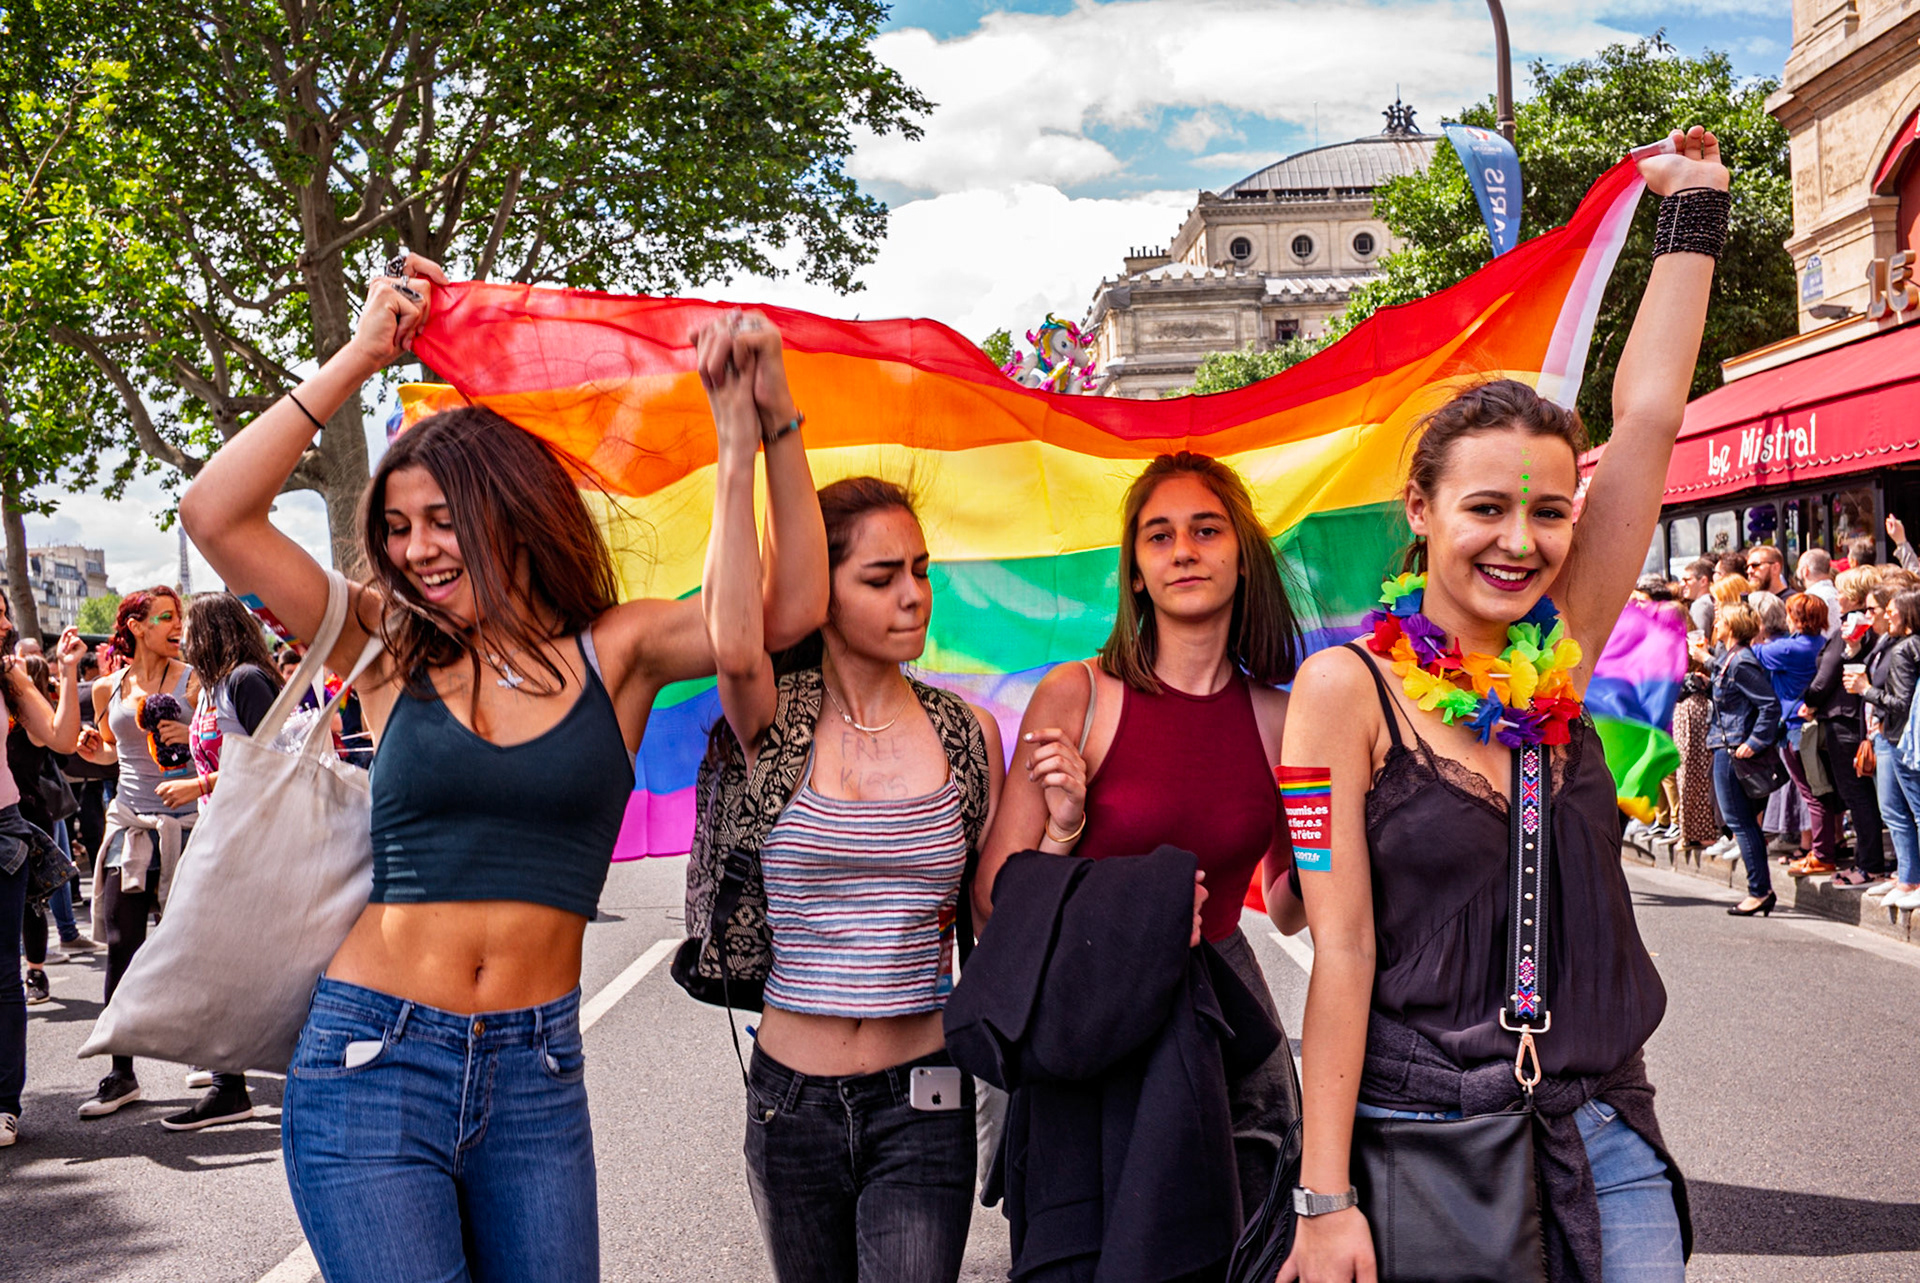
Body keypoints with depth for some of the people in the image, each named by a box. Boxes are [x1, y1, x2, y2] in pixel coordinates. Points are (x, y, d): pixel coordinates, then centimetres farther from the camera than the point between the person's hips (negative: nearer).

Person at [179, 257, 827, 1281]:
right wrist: (357, 360, -4)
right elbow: (217, 513, -4)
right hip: (372, 1068, -1)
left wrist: (774, 418, -15)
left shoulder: (613, 654, 4)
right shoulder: (392, 653, 4)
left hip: (535, 1075, 1)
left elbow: (788, 611, -8)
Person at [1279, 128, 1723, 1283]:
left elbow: (1649, 420, 4)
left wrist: (1694, 214, 10)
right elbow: (1340, 949, -12)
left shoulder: (1560, 655, 3)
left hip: (1604, 1133, 5)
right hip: (1418, 1138, -4)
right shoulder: (1351, 686, -9)